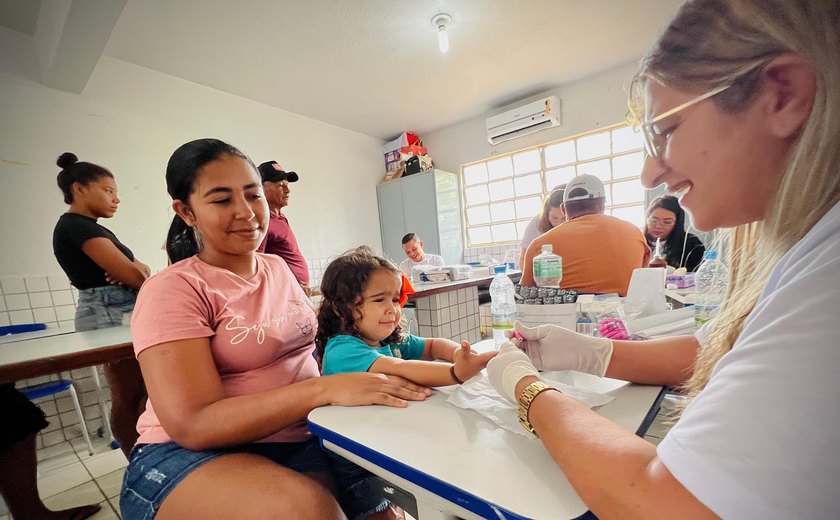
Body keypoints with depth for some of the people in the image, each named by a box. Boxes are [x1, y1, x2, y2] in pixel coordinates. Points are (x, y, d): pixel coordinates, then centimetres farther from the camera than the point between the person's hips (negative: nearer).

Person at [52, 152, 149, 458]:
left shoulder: (89, 227, 18)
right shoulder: (77, 226, -12)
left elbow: (138, 267, 11)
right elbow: (132, 275, -19)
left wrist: (135, 269, -12)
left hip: (120, 313, 9)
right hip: (110, 313, -9)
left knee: (140, 392, 12)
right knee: (128, 396, -2)